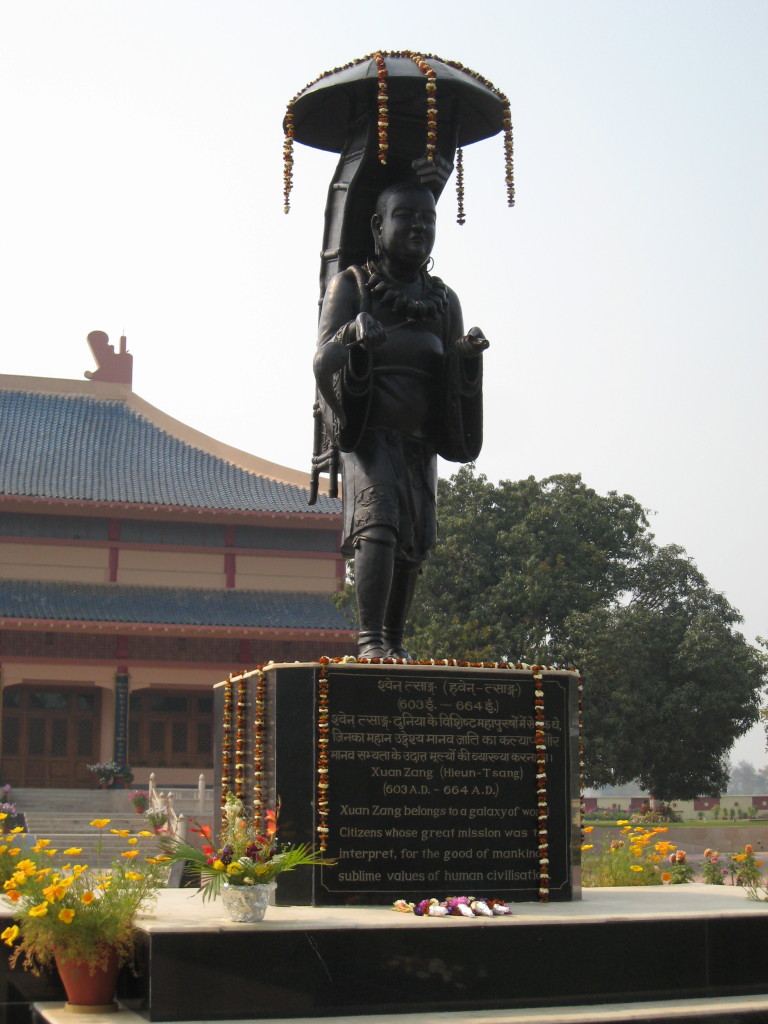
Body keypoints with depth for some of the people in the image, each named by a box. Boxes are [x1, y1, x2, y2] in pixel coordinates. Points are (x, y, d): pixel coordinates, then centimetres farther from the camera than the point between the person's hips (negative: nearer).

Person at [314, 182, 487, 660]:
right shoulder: (350, 286, 2)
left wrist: (468, 354, -13)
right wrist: (352, 337, -28)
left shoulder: (444, 299, 14)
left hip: (420, 441, 5)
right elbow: (323, 365, -7)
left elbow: (458, 384, 10)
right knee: (378, 521, -22)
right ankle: (370, 639, -26)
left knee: (414, 542, 2)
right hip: (368, 435, -5)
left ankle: (395, 642, 12)